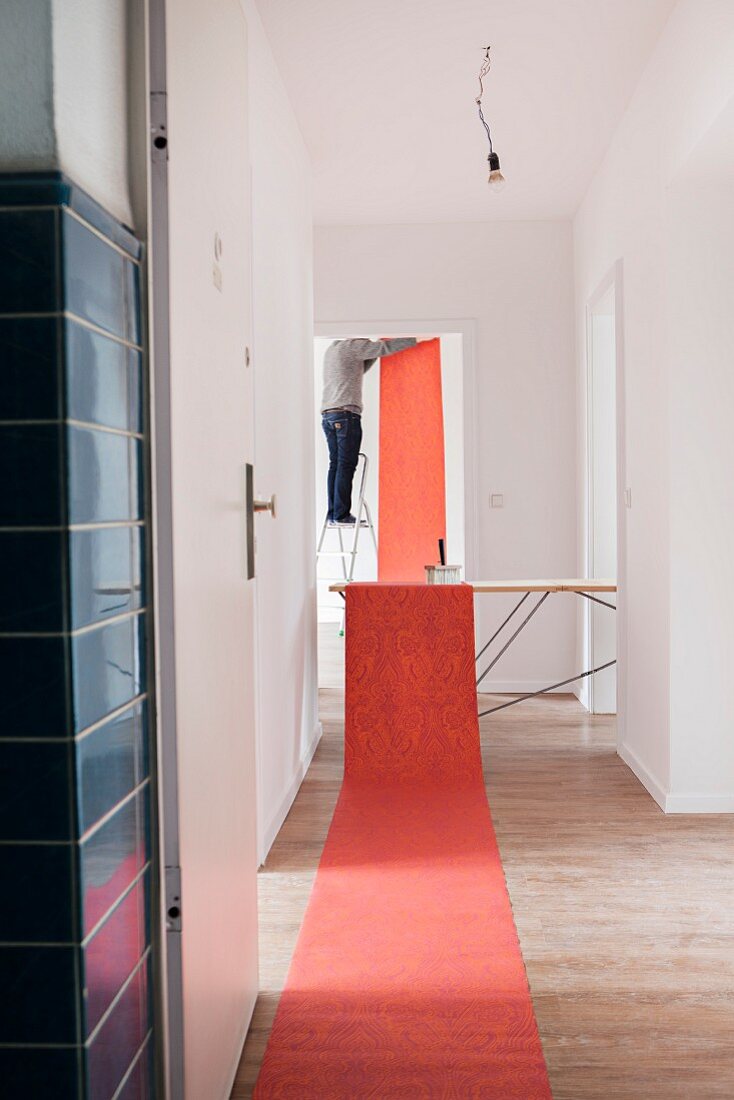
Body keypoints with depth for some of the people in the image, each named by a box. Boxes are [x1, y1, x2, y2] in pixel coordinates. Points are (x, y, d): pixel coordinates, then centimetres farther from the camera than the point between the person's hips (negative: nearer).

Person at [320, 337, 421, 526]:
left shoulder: (331, 349, 22)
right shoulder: (352, 345, -3)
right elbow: (385, 348, -8)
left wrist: (377, 349, 25)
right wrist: (416, 339, -2)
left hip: (328, 415, 8)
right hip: (346, 414, -8)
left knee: (335, 465, 6)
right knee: (346, 466, -8)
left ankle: (333, 515, 4)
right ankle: (341, 515, -9)